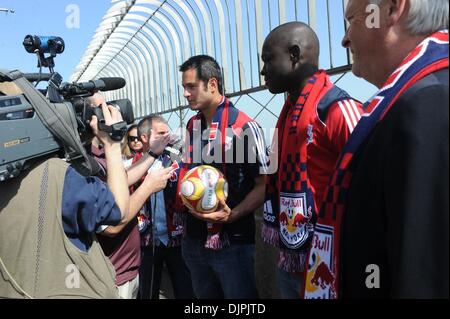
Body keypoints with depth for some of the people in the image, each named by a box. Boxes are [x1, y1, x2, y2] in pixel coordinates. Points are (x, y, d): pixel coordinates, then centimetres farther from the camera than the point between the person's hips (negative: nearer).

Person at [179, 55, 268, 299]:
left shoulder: (244, 127, -14)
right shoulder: (192, 126, 8)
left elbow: (263, 184, -13)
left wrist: (232, 215, -24)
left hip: (232, 242, -6)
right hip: (194, 240, 7)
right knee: (204, 295, 21)